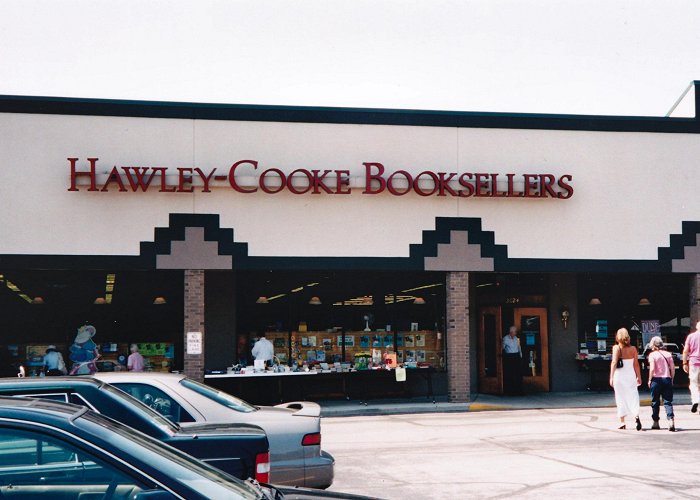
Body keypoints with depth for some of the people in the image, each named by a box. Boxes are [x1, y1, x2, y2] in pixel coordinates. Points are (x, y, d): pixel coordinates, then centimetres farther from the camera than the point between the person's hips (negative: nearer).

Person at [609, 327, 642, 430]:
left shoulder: (616, 348, -5)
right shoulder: (633, 348, 2)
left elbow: (614, 363, -10)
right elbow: (636, 364, 4)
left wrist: (611, 377, -8)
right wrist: (639, 377, 11)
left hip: (619, 375, -1)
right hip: (631, 375, 2)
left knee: (621, 398, 7)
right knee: (632, 397, 2)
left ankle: (622, 422, 9)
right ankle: (636, 416, -22)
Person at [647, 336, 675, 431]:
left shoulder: (652, 354, -5)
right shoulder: (668, 354, 7)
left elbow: (652, 369, -13)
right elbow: (672, 368, 4)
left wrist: (650, 380, -2)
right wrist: (671, 379, 14)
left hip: (656, 379, -3)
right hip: (667, 379, 3)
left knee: (655, 402, 10)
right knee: (668, 401, 0)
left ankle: (656, 422, 17)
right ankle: (671, 420, -20)